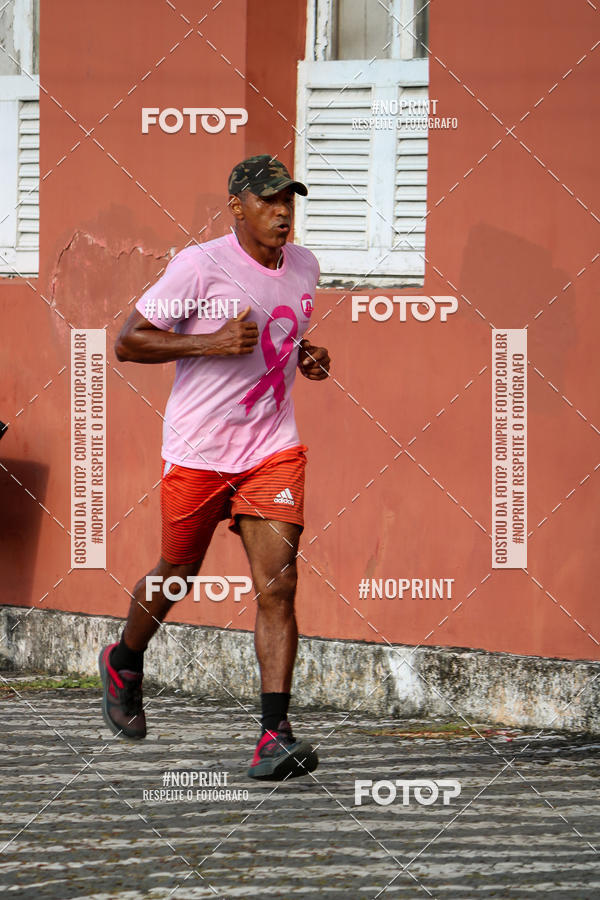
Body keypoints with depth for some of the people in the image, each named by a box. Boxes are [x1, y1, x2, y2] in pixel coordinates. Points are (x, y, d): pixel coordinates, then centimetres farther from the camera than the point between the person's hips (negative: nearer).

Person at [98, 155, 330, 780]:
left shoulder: (303, 265, 7)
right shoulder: (200, 265, -13)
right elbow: (127, 341, -13)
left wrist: (304, 355, 6)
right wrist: (212, 343, -23)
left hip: (274, 451, 4)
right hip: (198, 451, -4)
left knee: (277, 584, -12)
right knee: (176, 576, 14)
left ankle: (274, 735, -15)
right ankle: (124, 664, 45)